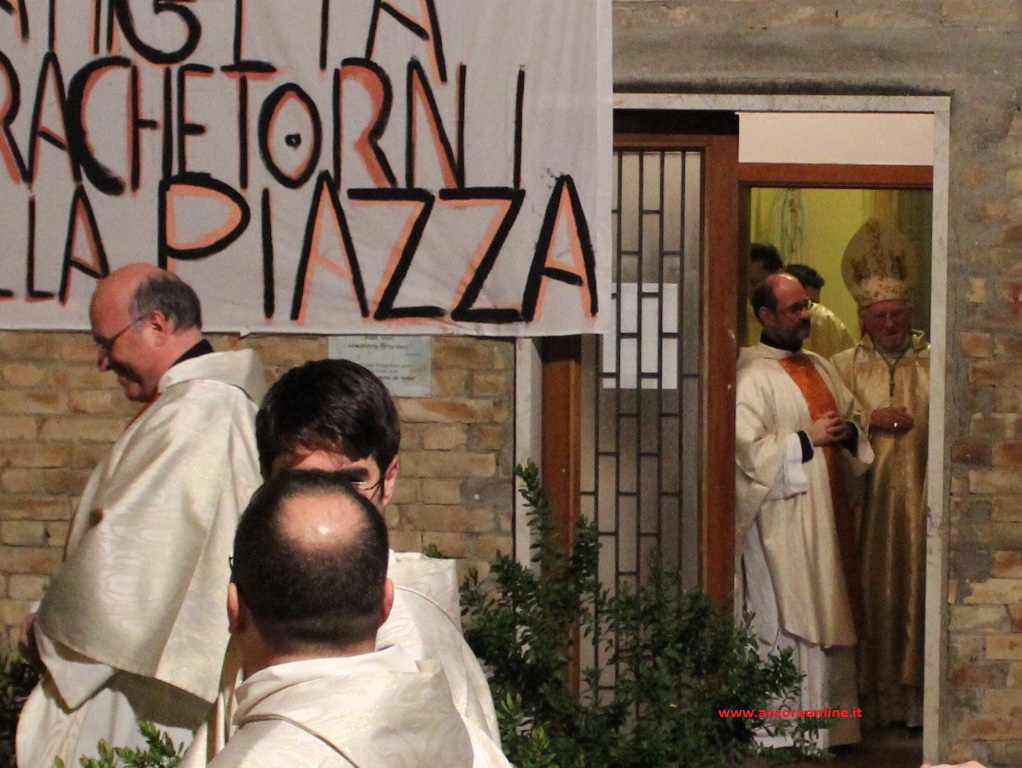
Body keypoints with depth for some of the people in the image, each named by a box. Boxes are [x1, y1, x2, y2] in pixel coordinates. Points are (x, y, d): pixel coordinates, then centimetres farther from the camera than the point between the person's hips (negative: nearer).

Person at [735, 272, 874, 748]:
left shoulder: (820, 368, 16)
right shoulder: (753, 375, -10)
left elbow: (853, 419, 23)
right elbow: (747, 448, -19)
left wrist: (847, 431, 1)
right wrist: (807, 438, -16)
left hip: (828, 512, 8)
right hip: (783, 518, -8)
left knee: (830, 622, 9)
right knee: (788, 620, -6)